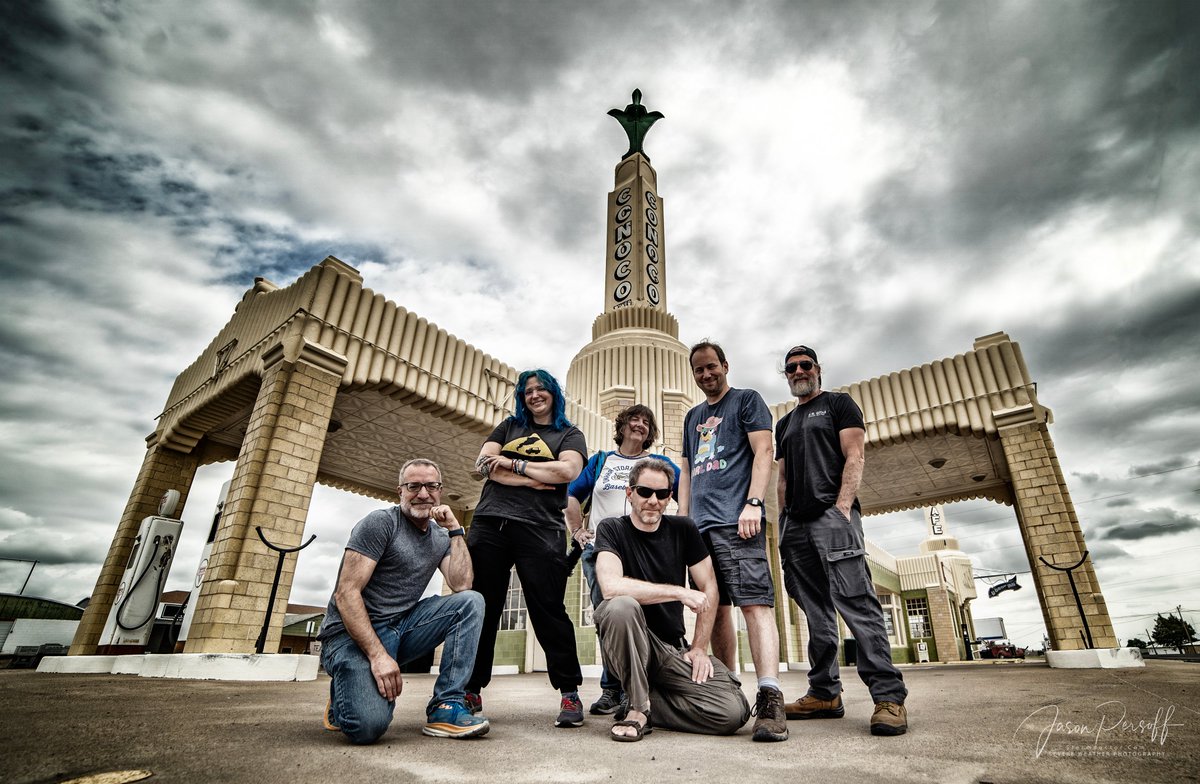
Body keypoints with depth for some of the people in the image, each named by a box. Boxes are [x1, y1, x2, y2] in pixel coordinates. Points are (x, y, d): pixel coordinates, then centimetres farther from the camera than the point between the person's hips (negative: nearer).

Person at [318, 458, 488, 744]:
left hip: (401, 628, 6)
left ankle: (445, 707, -14)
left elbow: (461, 586, -7)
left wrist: (455, 530, -8)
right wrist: (378, 654, -25)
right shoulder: (380, 522, -9)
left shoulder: (441, 537, 9)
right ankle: (344, 695, 6)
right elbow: (346, 594, -16)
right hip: (353, 634, -6)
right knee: (369, 724, -30)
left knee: (471, 602, -14)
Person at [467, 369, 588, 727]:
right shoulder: (509, 426, 20)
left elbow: (568, 471, -8)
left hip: (539, 530, -3)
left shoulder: (569, 434, 12)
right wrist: (529, 480, -7)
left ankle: (569, 693, 7)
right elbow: (483, 464, 5)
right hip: (489, 524, 4)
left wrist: (513, 463, -3)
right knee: (481, 607, 7)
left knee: (548, 610, -5)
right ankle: (471, 690, 20)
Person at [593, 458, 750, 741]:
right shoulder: (612, 529, -8)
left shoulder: (683, 530, 2)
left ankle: (644, 704, 5)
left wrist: (699, 648, -1)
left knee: (733, 711, -17)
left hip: (674, 648, 4)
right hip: (629, 644, -4)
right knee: (622, 605, -36)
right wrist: (680, 592, -23)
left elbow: (709, 588, 5)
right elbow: (611, 587, -26)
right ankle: (638, 706, -15)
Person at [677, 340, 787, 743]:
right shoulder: (692, 417, 25)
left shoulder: (746, 400, 8)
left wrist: (753, 503, -16)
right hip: (701, 524, 6)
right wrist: (682, 518, 14)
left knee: (755, 602, -13)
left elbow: (763, 452, -4)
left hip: (736, 520, -6)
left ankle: (769, 697, -15)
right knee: (716, 608, 8)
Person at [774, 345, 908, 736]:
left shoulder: (839, 404, 9)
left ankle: (889, 696, -7)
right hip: (796, 525, 6)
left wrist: (842, 507, -15)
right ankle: (825, 694, 11)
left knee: (857, 602, -12)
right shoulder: (784, 424, 25)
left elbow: (855, 457, -3)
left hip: (832, 516, -6)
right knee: (817, 612, 7)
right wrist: (783, 522, 10)